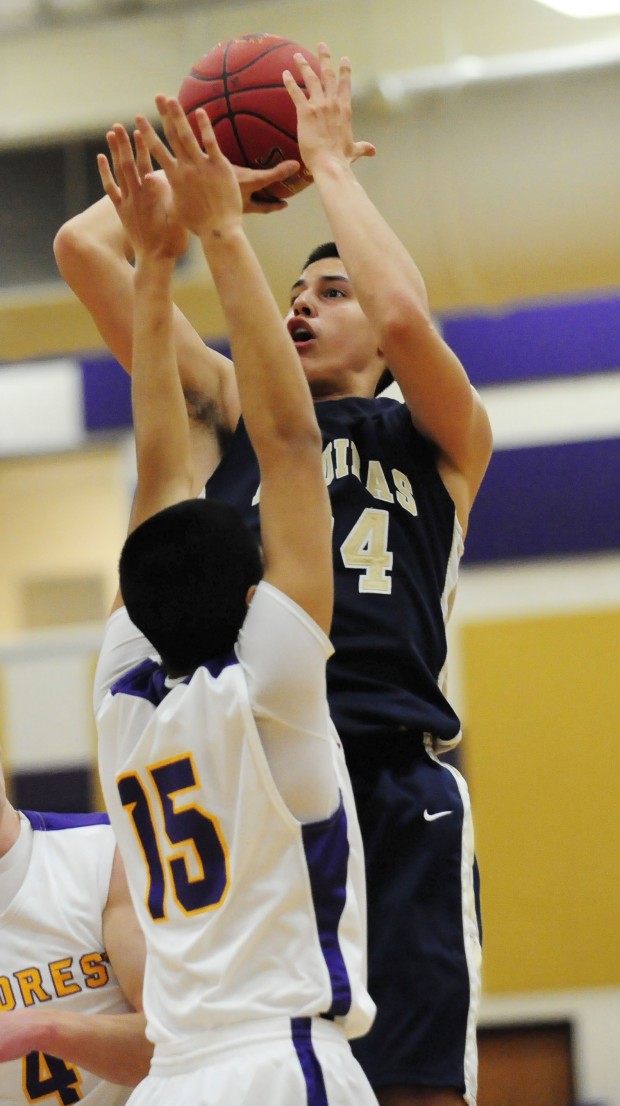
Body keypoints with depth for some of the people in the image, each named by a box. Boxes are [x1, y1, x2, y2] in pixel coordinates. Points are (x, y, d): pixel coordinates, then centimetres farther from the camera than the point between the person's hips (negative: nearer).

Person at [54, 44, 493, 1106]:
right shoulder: (233, 415, 21)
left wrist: (329, 161, 3)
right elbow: (85, 248, 15)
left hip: (396, 784, -3)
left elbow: (405, 316, -10)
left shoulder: (439, 440, 13)